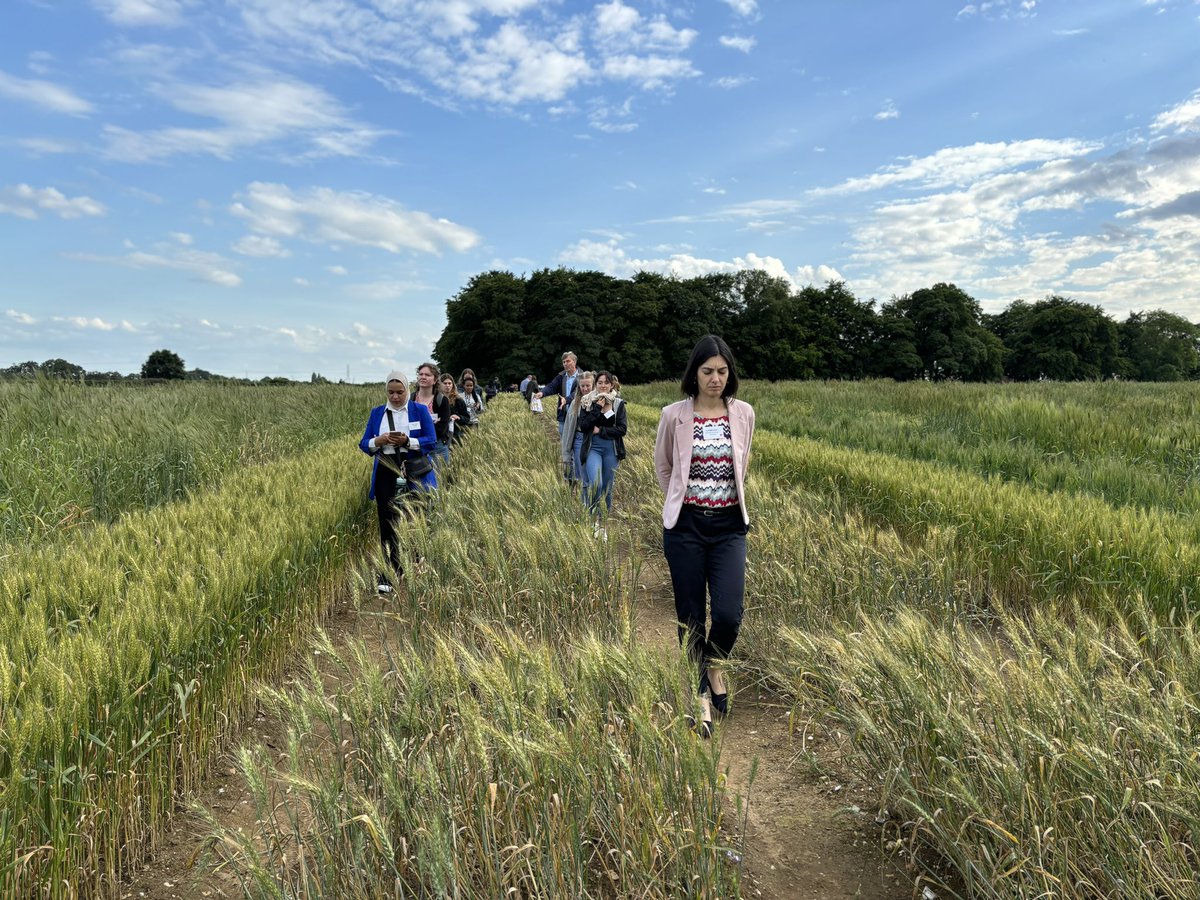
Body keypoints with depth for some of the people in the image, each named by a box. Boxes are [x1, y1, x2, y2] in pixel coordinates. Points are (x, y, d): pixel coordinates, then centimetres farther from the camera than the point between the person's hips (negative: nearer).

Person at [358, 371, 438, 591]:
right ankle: (387, 577, 1)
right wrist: (378, 441, -14)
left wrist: (407, 441, -21)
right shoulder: (377, 413, 11)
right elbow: (364, 444, 8)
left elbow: (431, 441, -4)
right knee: (387, 524, -2)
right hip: (386, 475, 2)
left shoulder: (420, 411, 3)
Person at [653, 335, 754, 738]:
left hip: (729, 526, 1)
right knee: (690, 618, 4)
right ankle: (702, 697, 21)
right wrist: (680, 501, 10)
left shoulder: (743, 414, 0)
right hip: (686, 526, -1)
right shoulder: (674, 415, -5)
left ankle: (714, 665, 25)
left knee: (729, 614, -9)